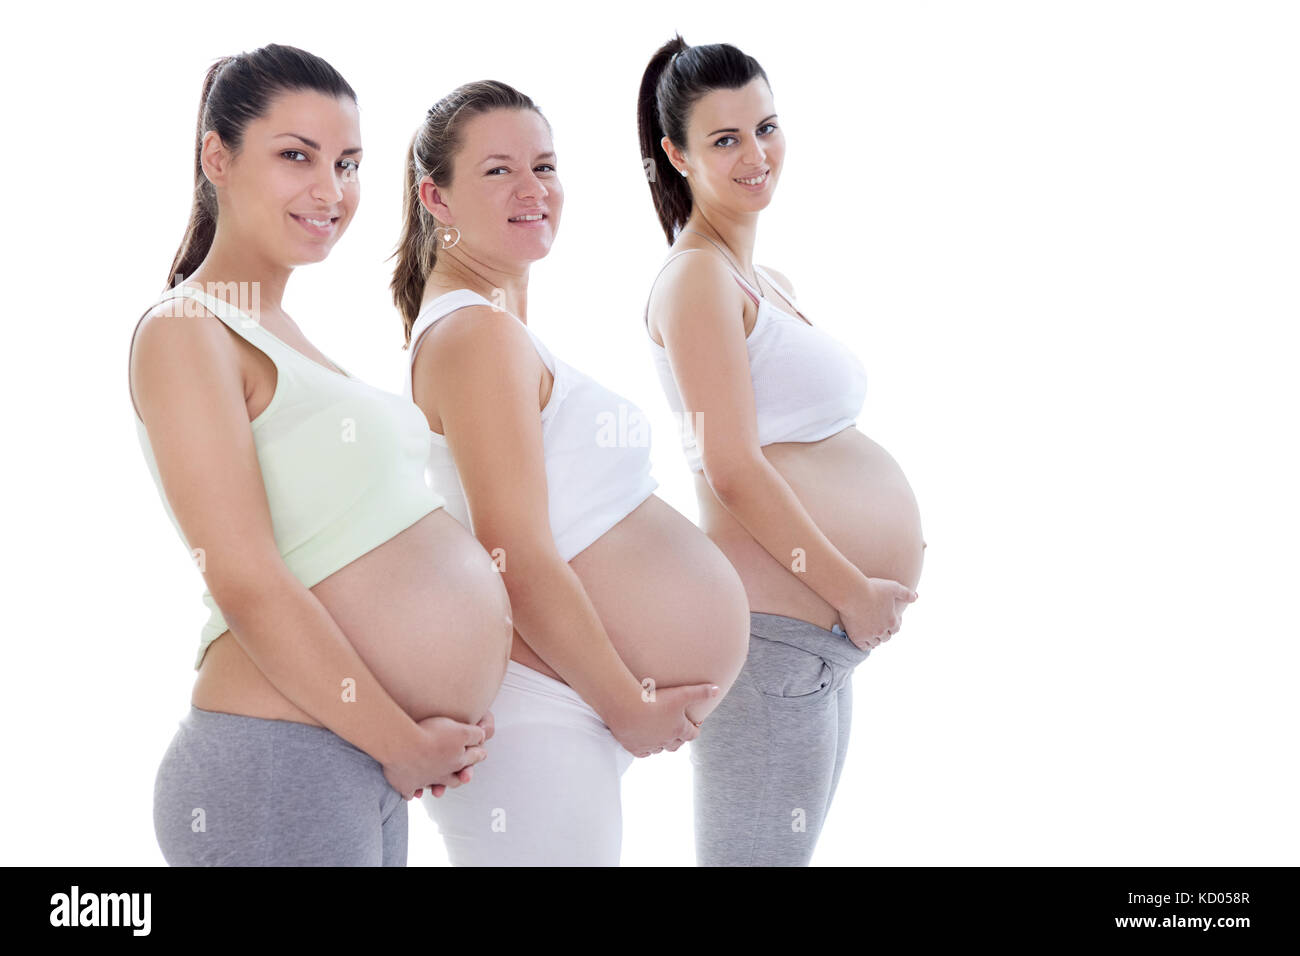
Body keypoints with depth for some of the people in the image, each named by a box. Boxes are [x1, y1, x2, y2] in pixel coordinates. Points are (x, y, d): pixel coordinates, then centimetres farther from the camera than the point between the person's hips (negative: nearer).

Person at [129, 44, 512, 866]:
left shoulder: (285, 336, 17)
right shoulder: (187, 332, -10)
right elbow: (249, 587, -17)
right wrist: (405, 744, -12)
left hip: (365, 766, 9)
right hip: (279, 768, -9)